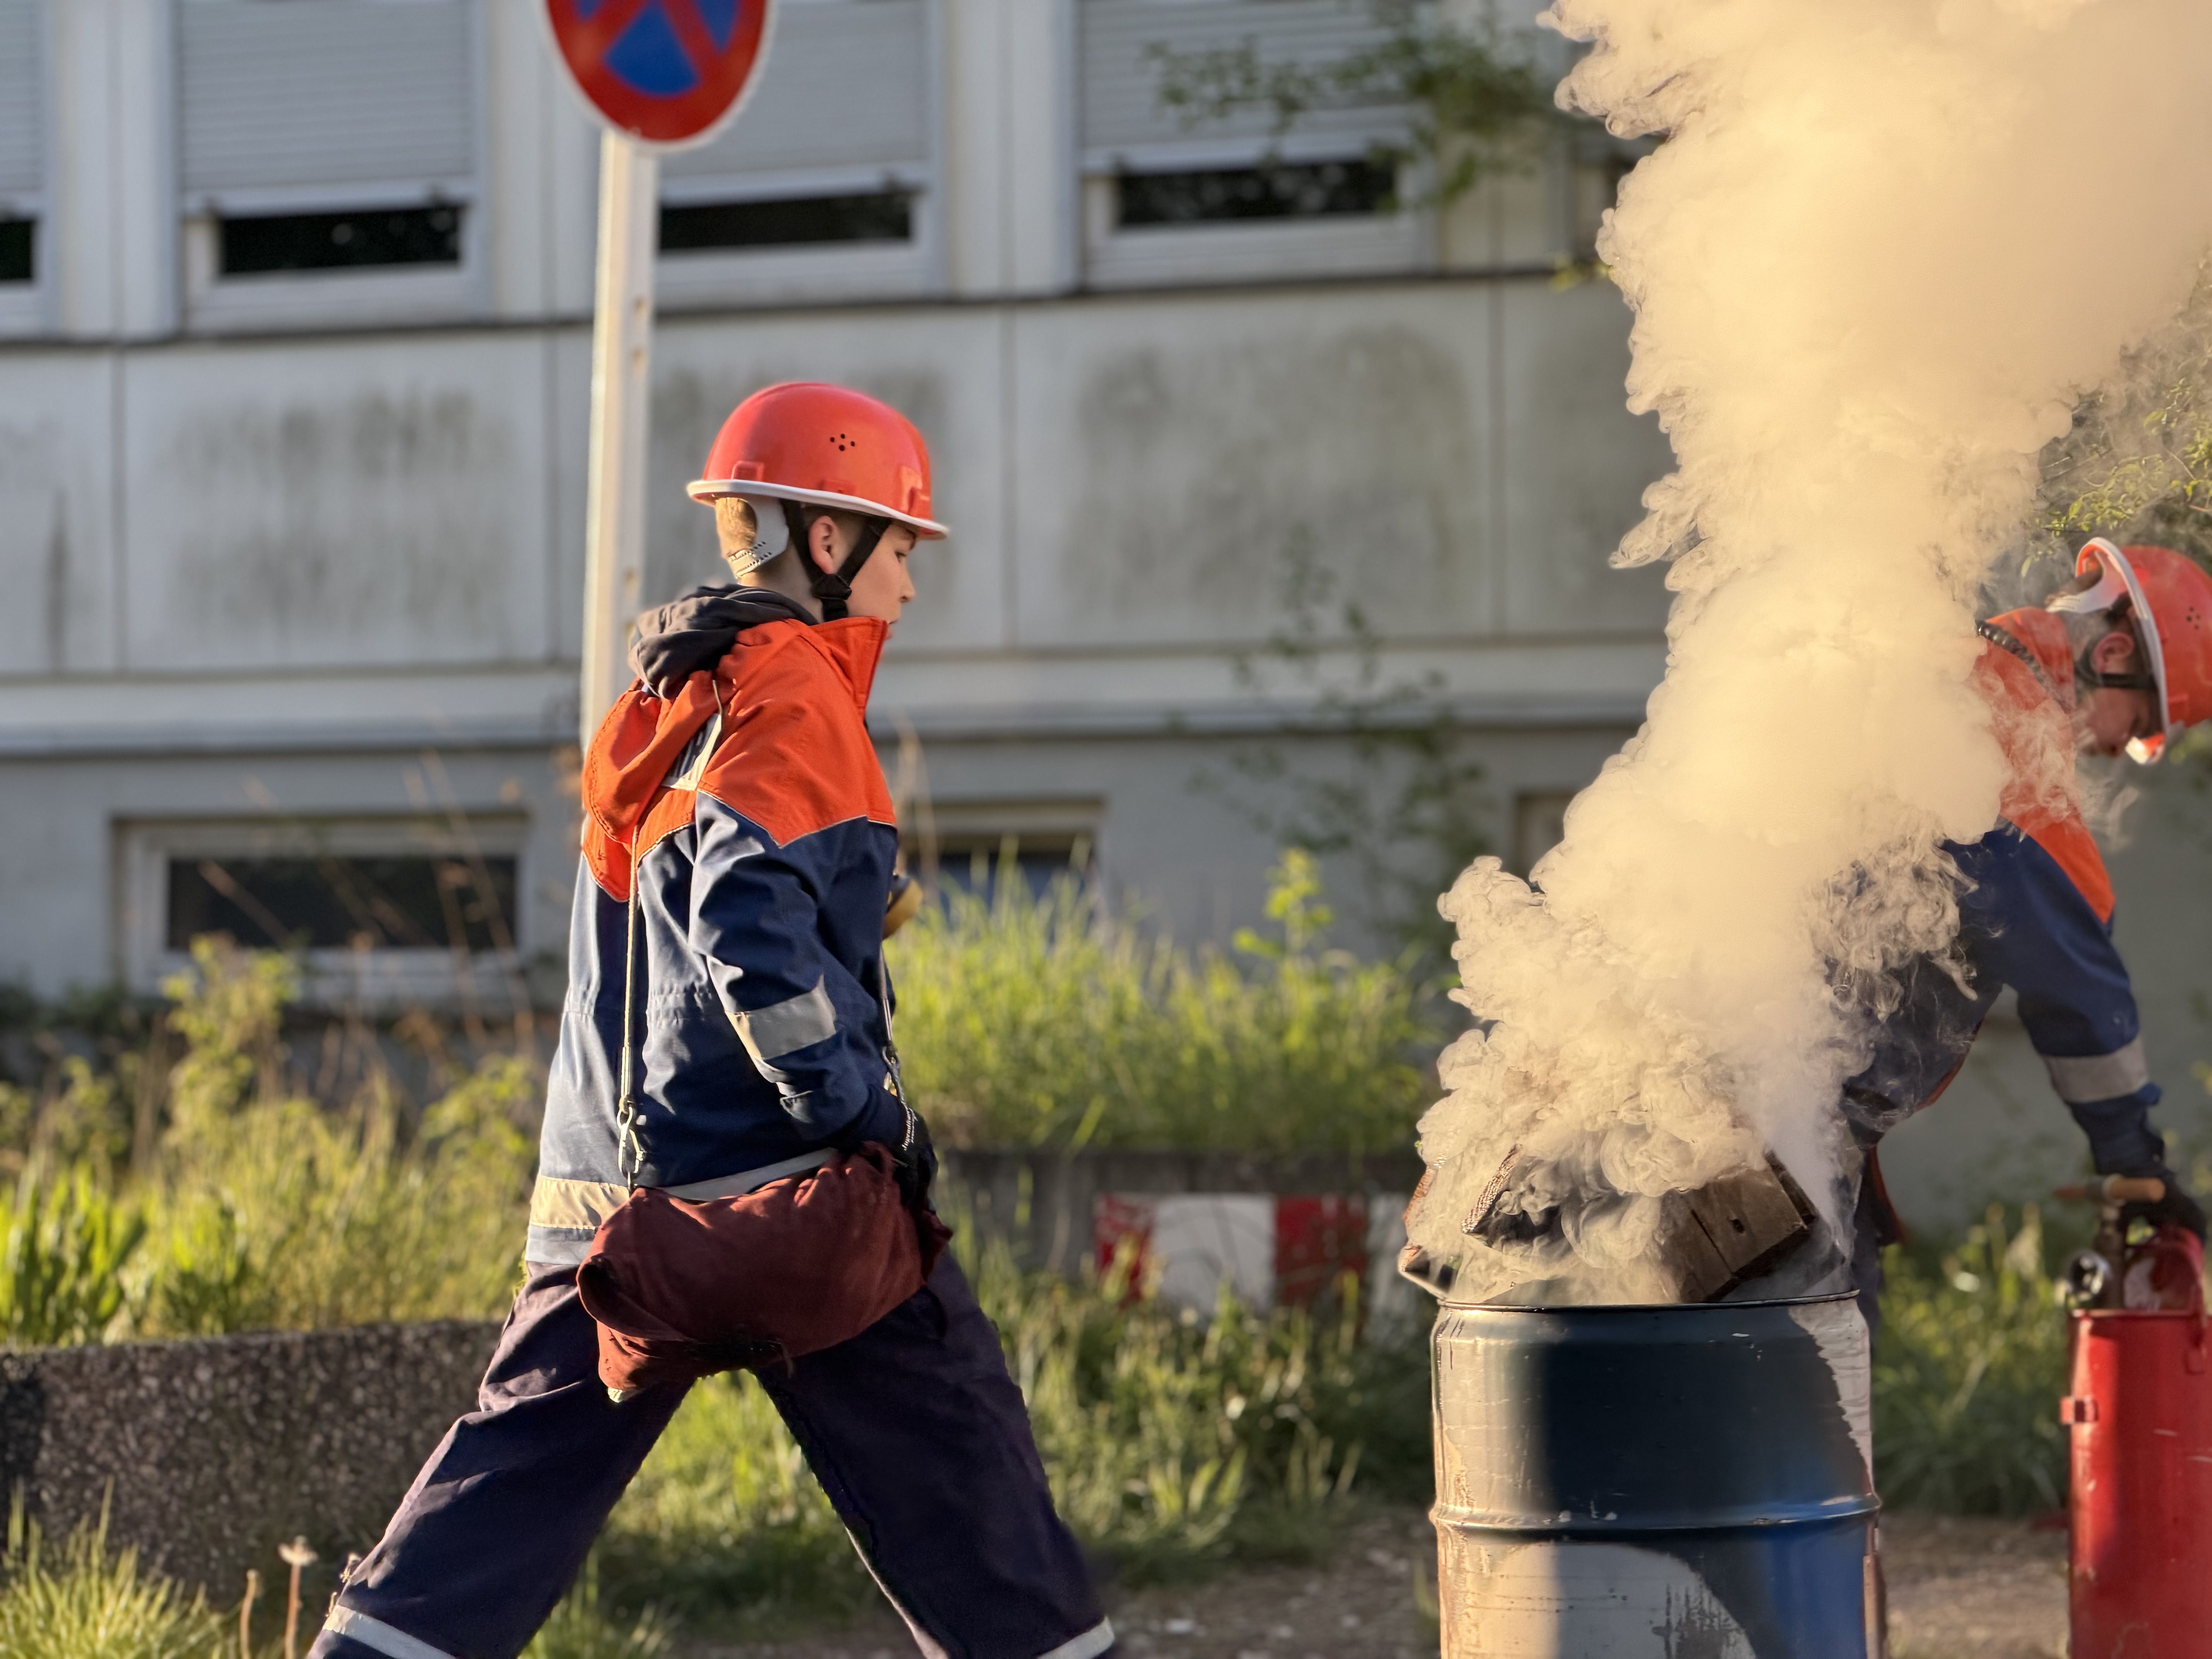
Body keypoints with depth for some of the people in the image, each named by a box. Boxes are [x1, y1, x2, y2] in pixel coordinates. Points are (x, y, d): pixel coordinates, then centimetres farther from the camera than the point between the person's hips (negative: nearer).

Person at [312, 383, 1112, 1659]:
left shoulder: (670, 691, 17)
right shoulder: (794, 698, -11)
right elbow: (753, 913, -25)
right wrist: (867, 1108, -21)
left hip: (612, 1183, 8)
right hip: (777, 1178, -8)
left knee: (534, 1450, 8)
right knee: (949, 1445, 3)